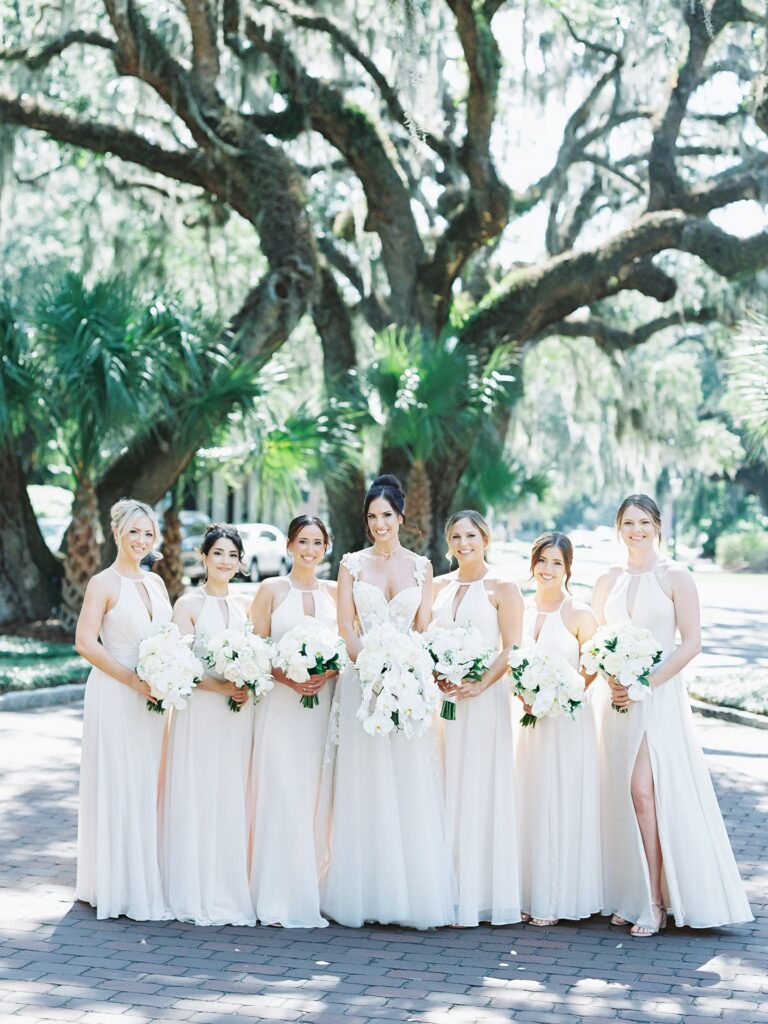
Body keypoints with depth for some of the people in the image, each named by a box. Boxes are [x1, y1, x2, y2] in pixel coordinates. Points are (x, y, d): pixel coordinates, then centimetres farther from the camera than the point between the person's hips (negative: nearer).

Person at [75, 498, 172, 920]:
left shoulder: (155, 582, 13)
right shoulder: (103, 584, -7)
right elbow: (85, 642, -14)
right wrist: (134, 681, -17)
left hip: (153, 696, 6)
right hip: (114, 695, -6)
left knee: (149, 786, 9)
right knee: (118, 786, -1)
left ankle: (147, 882, 18)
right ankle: (121, 887, 7)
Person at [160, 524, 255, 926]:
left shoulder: (243, 607, 12)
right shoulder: (188, 604, -3)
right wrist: (220, 687, -18)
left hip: (238, 714, 5)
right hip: (200, 711, -5)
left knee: (233, 798, 6)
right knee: (198, 797, -3)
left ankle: (231, 890, 14)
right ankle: (198, 895, 5)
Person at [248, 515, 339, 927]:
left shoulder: (335, 592, 11)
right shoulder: (271, 590, 3)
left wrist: (327, 674, -9)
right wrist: (286, 676, -14)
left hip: (323, 703, 3)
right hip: (280, 703, -3)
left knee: (315, 795, 3)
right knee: (281, 793, -7)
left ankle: (310, 892, 11)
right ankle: (278, 898, -2)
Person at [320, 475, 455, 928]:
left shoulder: (420, 566, 9)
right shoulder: (353, 564, 6)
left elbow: (423, 629, 5)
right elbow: (345, 626, 1)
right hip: (363, 682, -1)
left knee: (411, 786, -1)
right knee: (365, 785, -1)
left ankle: (412, 893, 4)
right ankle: (366, 894, 4)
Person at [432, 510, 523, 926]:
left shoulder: (502, 589, -1)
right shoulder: (437, 587, 13)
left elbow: (513, 650, -6)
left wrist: (480, 685, -18)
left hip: (483, 697, -4)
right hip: (440, 697, 5)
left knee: (479, 790, -3)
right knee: (444, 791, 4)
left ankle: (480, 895, 2)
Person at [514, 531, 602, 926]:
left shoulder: (579, 615, -5)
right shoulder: (519, 609, 8)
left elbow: (590, 672, -5)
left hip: (567, 720, -4)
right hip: (526, 719, 4)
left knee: (561, 805, -1)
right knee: (527, 804, 6)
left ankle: (557, 899, 5)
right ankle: (528, 894, 12)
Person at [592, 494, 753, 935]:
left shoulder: (675, 576, -2)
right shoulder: (608, 582, 11)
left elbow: (691, 642, -7)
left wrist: (644, 682, -13)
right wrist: (610, 681, -4)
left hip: (660, 696, -5)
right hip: (620, 698, 5)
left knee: (645, 789, -14)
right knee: (625, 794, 3)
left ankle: (655, 903, -8)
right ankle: (632, 897, 10)